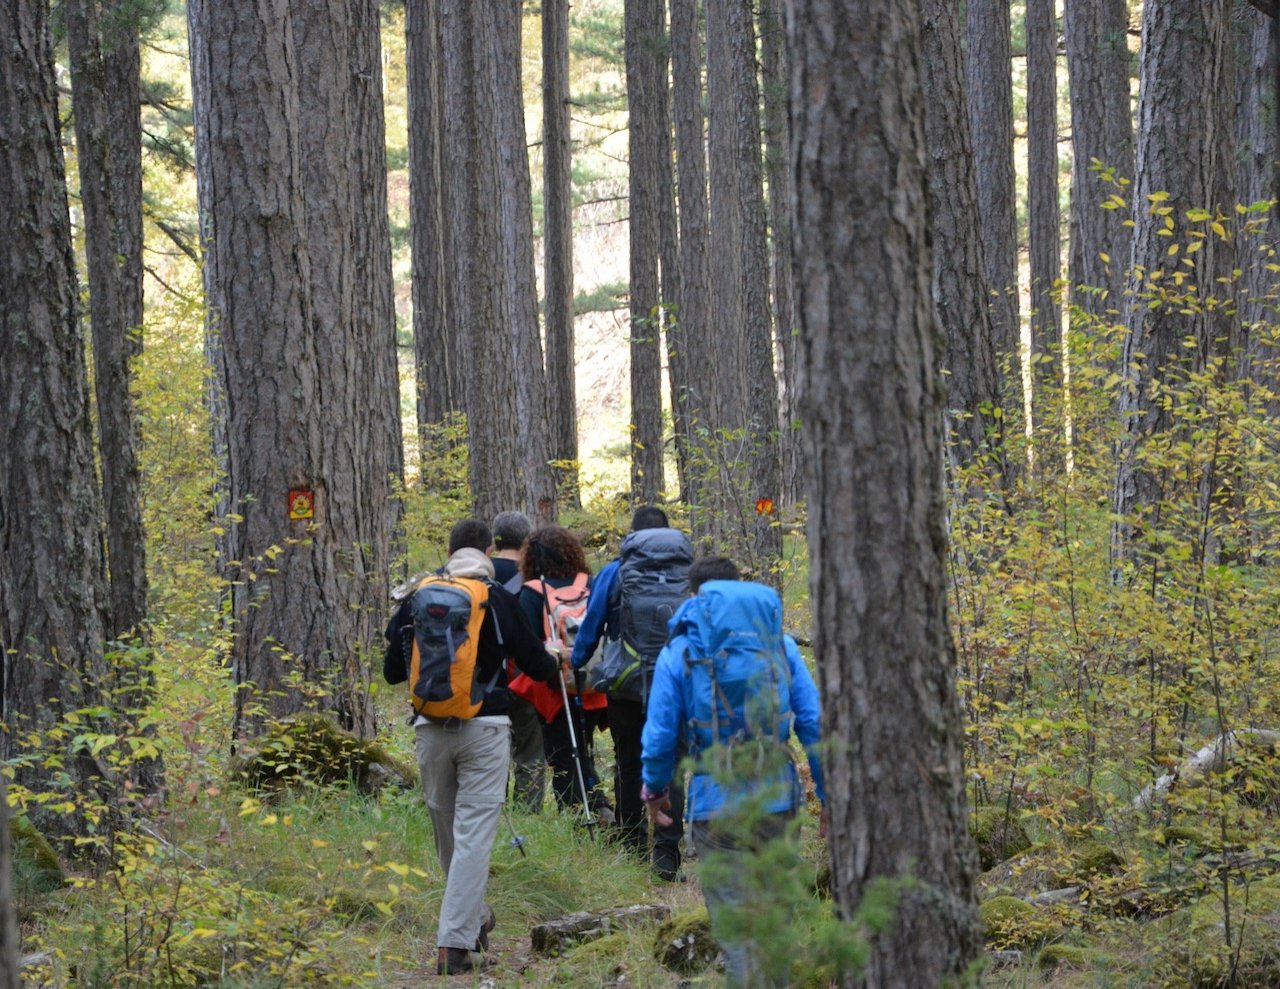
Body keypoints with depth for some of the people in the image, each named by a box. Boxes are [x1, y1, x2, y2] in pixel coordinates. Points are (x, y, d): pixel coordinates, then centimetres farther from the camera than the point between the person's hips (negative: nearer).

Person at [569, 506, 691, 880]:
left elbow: (590, 629, 3)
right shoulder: (691, 575, 3)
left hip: (627, 684, 0)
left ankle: (634, 845, 21)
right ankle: (666, 850, -12)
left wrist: (574, 669, 16)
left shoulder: (614, 573, -1)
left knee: (629, 765, 14)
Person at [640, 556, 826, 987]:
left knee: (735, 923, 0)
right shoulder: (780, 644, 5)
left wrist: (654, 789, 18)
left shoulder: (679, 652, 0)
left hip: (716, 801, -2)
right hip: (777, 796, 2)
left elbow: (660, 734, 0)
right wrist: (830, 794, 9)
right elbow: (814, 723, 2)